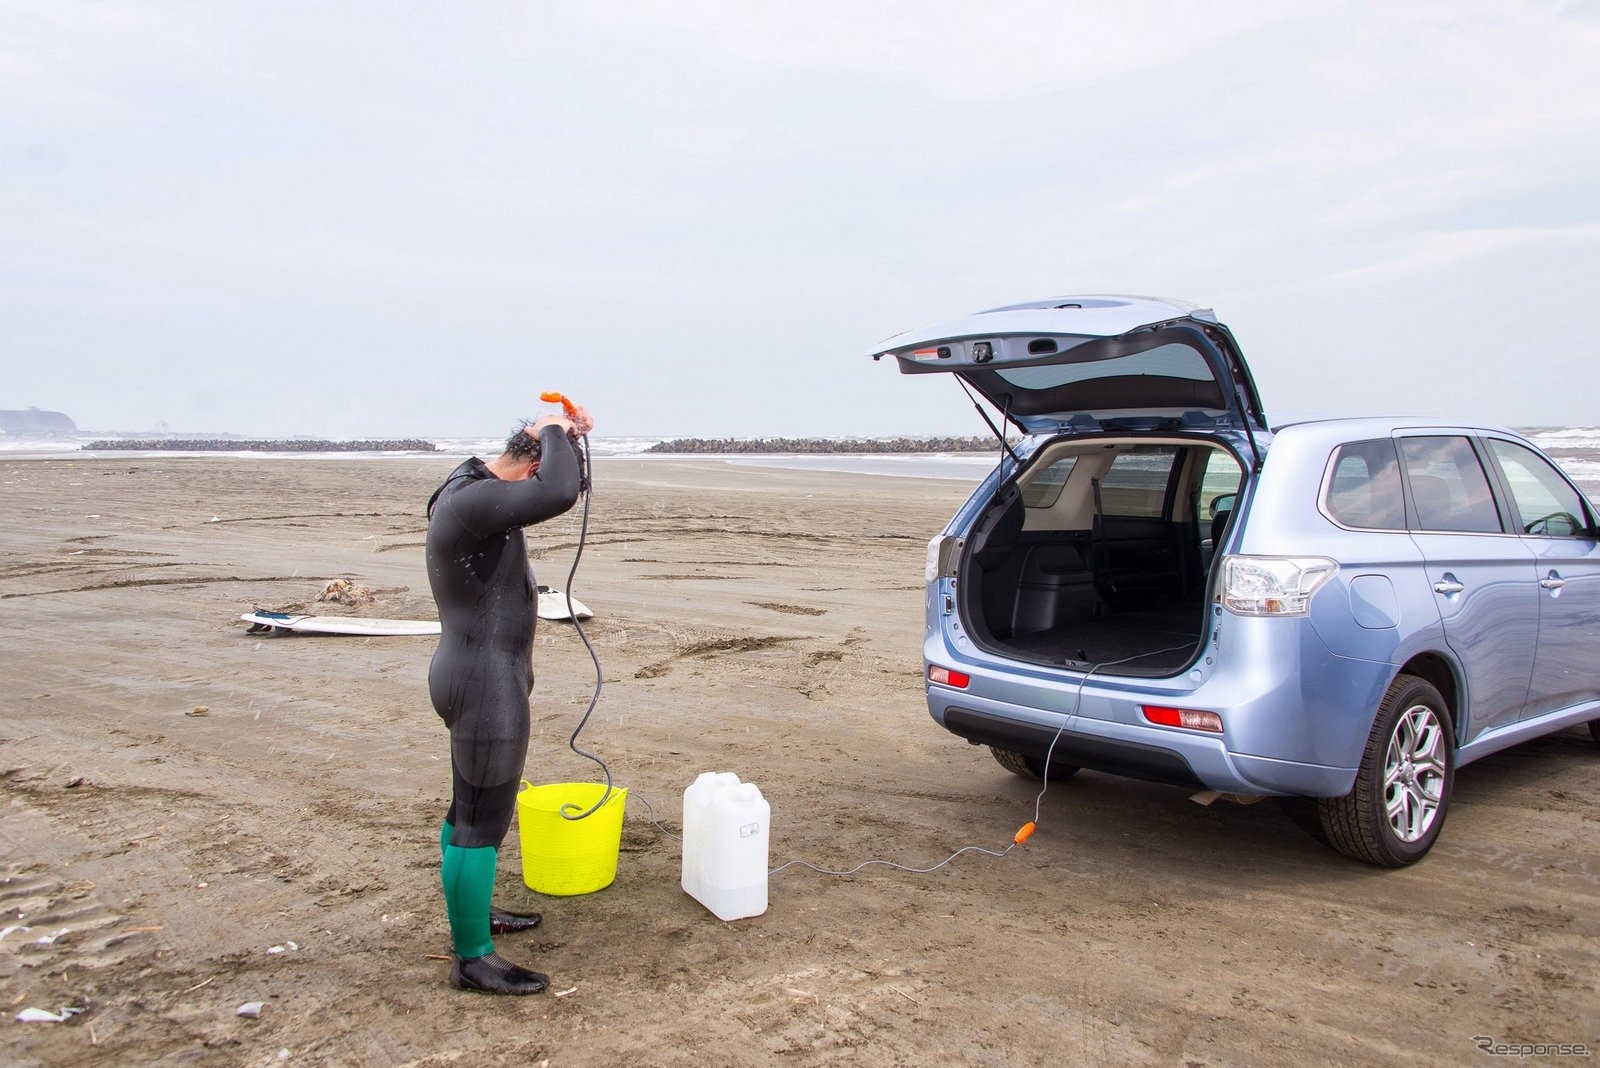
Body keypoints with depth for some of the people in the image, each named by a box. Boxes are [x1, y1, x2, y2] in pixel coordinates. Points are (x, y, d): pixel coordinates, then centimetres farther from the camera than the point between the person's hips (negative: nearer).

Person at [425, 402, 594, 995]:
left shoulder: (475, 481, 7)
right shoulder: (472, 502, -24)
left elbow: (552, 487, 22)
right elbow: (558, 493, -38)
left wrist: (567, 436, 5)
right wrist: (553, 434, -19)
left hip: (483, 674, 11)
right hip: (486, 683, -11)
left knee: (469, 807, 22)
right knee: (483, 821, -1)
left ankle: (470, 914, 39)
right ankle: (472, 958, 10)